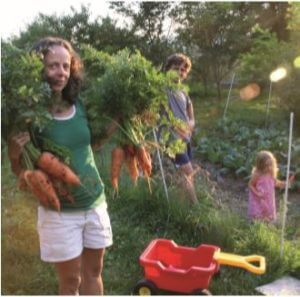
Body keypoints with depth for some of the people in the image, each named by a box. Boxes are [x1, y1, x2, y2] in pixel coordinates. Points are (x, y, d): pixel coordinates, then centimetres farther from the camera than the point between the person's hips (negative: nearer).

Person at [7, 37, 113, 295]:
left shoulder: (79, 105, -3)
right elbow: (21, 171, -6)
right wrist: (14, 154, -27)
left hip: (95, 202, 4)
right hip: (59, 210, -4)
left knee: (93, 271, 19)